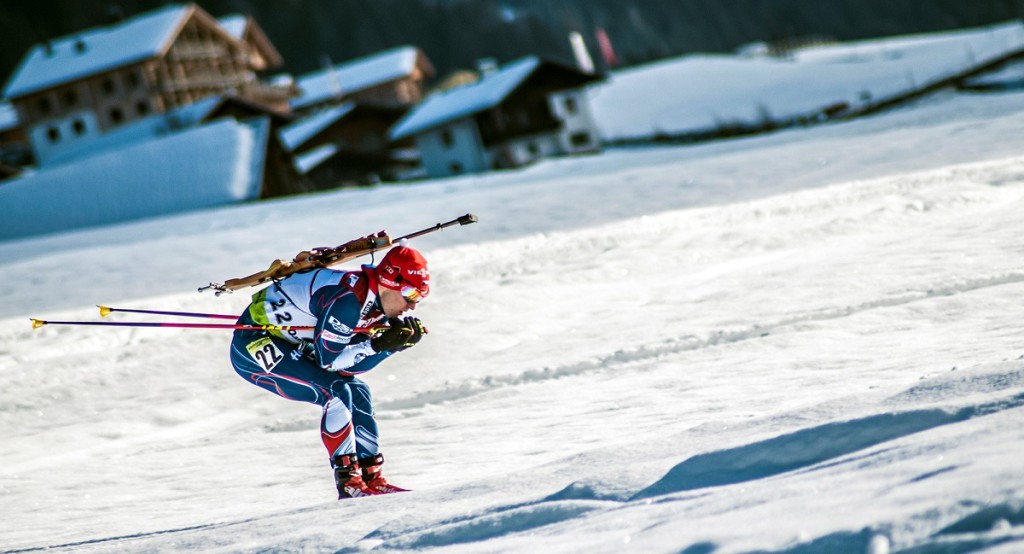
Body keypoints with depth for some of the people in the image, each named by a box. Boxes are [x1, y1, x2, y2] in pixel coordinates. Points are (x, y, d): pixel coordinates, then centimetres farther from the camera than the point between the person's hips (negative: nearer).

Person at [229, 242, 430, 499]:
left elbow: (351, 364, -2)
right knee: (335, 392, -20)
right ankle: (349, 483, -14)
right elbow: (328, 360, -25)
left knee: (357, 392, 5)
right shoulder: (347, 298, -29)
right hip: (253, 343, -10)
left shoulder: (377, 301, -1)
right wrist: (379, 345, -27)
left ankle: (371, 477, 8)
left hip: (290, 345, 10)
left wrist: (400, 339, -12)